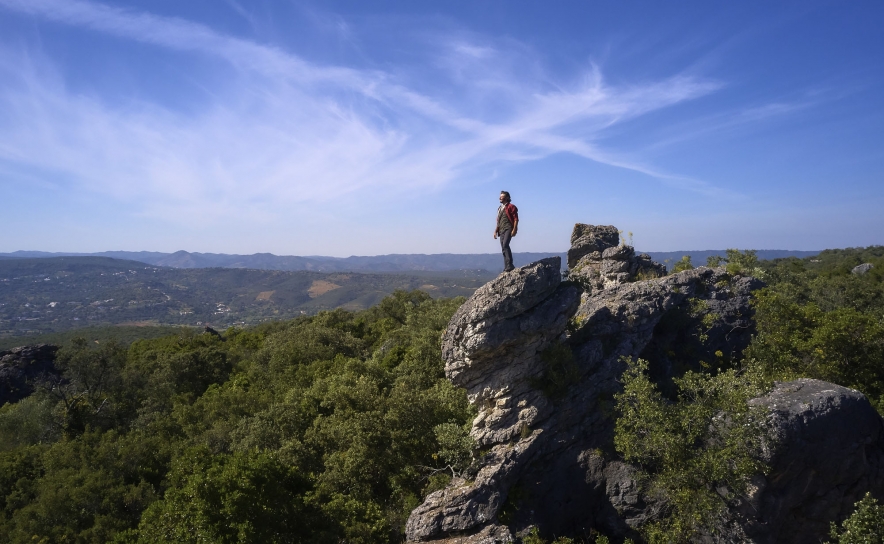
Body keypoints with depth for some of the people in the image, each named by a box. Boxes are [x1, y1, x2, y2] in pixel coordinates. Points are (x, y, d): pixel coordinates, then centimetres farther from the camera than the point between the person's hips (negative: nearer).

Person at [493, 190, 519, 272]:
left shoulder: (511, 206, -1)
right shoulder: (500, 208, 24)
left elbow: (516, 219, -8)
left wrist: (514, 229, -18)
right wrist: (496, 231, 17)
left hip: (508, 229, -8)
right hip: (501, 231, 8)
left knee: (505, 245, -25)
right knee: (503, 247, 5)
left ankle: (510, 265, -26)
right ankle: (506, 268, 7)